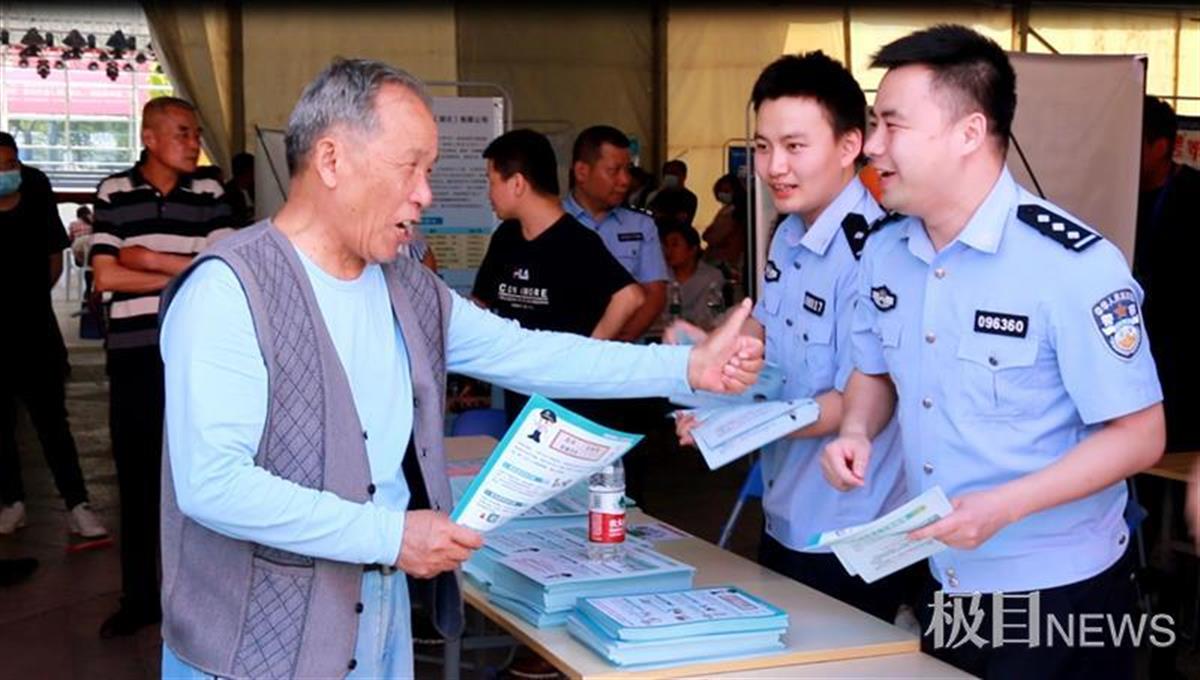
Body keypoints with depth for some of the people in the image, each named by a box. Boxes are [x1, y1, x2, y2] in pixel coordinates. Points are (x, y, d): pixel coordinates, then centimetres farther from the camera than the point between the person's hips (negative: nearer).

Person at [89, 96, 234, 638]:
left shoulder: (209, 195, 4)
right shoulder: (114, 193, 2)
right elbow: (105, 277, -5)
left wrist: (150, 258, -9)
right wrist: (186, 275, -7)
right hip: (133, 354, 0)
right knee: (136, 474, 8)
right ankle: (139, 596, 19)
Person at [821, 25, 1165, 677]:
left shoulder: (1073, 264, -21)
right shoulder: (884, 253, 0)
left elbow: (1139, 435, -17)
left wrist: (1004, 506, -27)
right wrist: (856, 433, -6)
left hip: (1057, 594, -6)